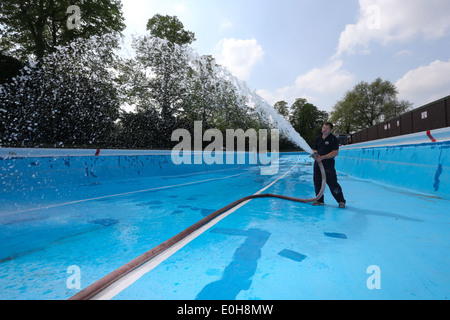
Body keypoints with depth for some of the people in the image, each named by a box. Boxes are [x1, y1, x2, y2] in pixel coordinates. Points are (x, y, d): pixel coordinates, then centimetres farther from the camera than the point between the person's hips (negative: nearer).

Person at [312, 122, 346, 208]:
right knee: (317, 183, 9)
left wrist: (322, 157, -19)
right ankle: (319, 200, 22)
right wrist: (315, 153, -7)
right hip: (317, 163, 6)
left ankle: (341, 201, 10)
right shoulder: (318, 138, 13)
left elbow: (335, 153, -12)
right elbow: (314, 149, 18)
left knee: (333, 184, -5)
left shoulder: (333, 139, -4)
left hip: (328, 165, -6)